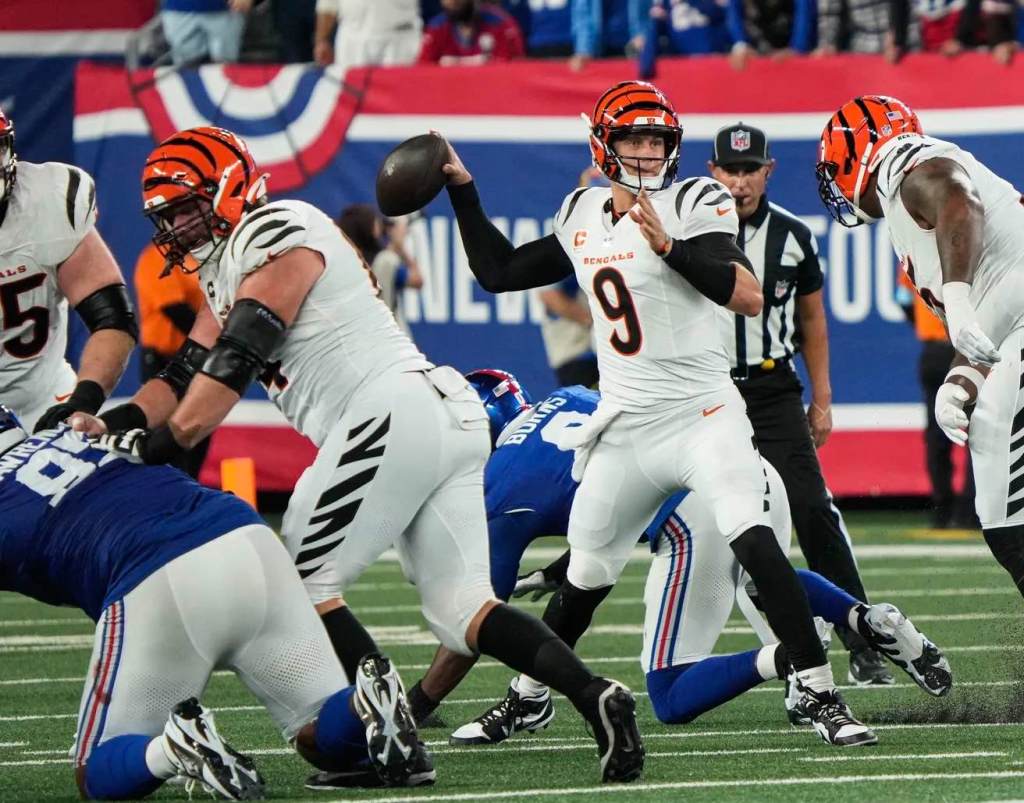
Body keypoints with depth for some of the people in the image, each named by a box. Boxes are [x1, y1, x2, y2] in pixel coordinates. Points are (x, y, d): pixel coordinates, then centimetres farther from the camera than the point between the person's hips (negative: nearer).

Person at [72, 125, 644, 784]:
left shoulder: (278, 236, -5)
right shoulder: (229, 269, 25)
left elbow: (232, 363, -13)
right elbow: (186, 375, 22)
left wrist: (163, 445, -14)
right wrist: (119, 424, 6)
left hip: (393, 416, -10)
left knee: (300, 582, -4)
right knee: (459, 612, 5)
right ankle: (593, 695, -9)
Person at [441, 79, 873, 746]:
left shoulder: (694, 205, -8)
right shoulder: (581, 217, 10)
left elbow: (749, 297, -21)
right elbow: (499, 273, 21)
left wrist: (670, 246, -29)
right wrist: (461, 188, 18)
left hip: (703, 415, -5)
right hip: (623, 428, 5)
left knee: (754, 541, -24)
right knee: (585, 580, 13)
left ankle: (823, 696, -22)